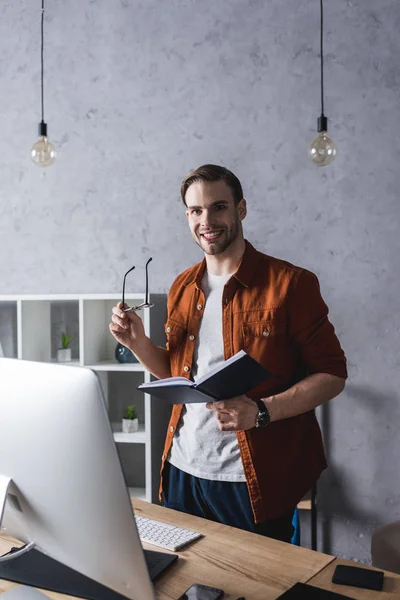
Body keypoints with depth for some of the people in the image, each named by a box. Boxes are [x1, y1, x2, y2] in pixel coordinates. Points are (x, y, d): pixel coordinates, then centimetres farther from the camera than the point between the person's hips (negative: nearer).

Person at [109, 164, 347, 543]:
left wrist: (261, 411, -22)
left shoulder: (290, 284, -10)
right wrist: (138, 344, -2)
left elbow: (332, 375, -9)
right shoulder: (183, 288, 8)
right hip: (183, 470, 5)